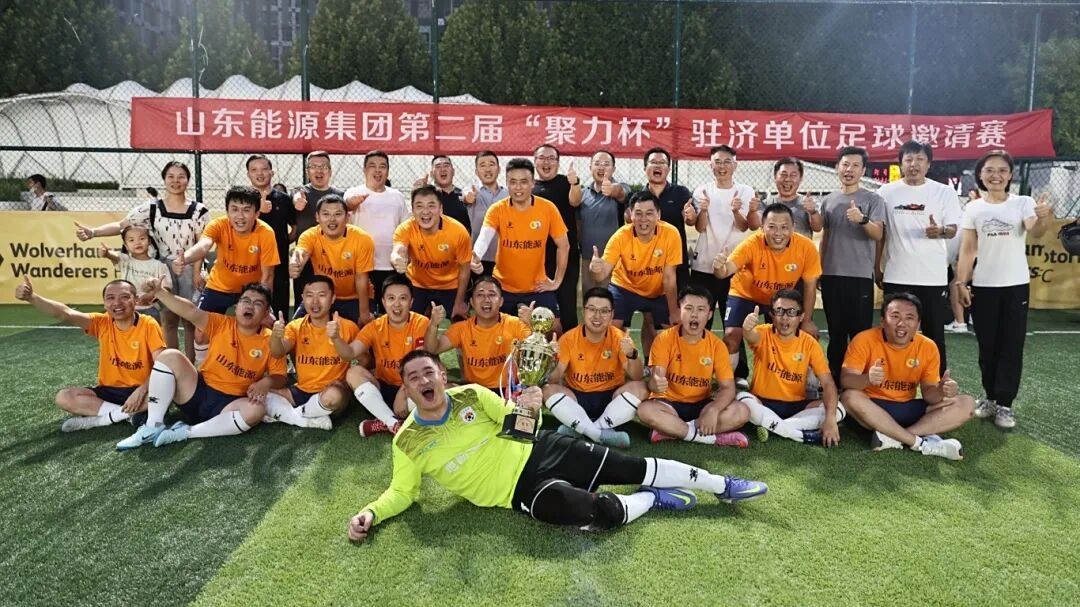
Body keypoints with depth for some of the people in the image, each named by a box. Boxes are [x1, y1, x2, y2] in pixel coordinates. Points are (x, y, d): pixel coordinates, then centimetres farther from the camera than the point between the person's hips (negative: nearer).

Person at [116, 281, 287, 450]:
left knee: (257, 409, -34)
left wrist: (267, 382, -26)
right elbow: (191, 311, -13)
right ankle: (153, 426, -15)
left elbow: (280, 377, -4)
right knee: (170, 356, -17)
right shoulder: (221, 324, 0)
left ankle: (185, 432, -25)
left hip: (228, 404, -2)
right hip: (198, 392, 2)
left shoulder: (270, 341, -4)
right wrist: (159, 291, -25)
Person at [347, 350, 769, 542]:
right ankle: (653, 499, 7)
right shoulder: (408, 442, -10)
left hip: (539, 452, 3)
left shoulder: (470, 395, -4)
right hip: (523, 491, -3)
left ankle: (723, 485, 16)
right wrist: (371, 513, -16)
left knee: (632, 467, 0)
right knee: (602, 513, -26)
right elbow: (401, 492, 1)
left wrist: (525, 410, -18)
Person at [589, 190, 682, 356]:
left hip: (659, 292, 1)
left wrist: (674, 312, -12)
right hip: (625, 288, -1)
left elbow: (669, 277, -17)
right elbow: (603, 274, -27)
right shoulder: (621, 236, -24)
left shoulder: (671, 234, -25)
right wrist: (596, 269, -51)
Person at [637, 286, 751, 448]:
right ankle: (713, 437, -25)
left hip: (701, 404, 3)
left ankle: (669, 431, -21)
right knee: (645, 410, -35)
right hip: (670, 403, -2)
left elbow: (728, 387, -9)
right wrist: (656, 384, -46)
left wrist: (713, 410, -29)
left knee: (742, 412, -23)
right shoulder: (665, 339, -11)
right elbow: (654, 380, -19)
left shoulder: (716, 344, -5)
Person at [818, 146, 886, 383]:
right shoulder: (828, 200, 11)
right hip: (831, 275, 4)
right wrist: (819, 269, 15)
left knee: (860, 332, -1)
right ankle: (834, 378, 20)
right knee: (836, 332, 11)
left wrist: (862, 219, -32)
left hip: (860, 276, -4)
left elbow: (878, 234, -12)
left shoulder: (873, 200, -1)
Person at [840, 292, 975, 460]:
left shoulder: (928, 347, -2)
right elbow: (845, 380, -22)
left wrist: (941, 391, -24)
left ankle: (893, 437, -25)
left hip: (909, 409, 4)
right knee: (850, 397, -35)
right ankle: (920, 442, -27)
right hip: (873, 409, -4)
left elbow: (928, 392, 1)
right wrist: (867, 378, -45)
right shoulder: (865, 340, -13)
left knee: (966, 404, -11)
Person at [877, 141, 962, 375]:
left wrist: (940, 230, -25)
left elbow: (953, 230, -2)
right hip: (896, 276, 1)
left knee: (934, 335, 7)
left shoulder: (945, 192, 2)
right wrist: (876, 268, 6)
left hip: (934, 276, 0)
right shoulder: (886, 192, 4)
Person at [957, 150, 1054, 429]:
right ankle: (991, 398, 22)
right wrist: (961, 283, -6)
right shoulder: (973, 208, 3)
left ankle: (1005, 404, 8)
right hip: (983, 286, 2)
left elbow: (1034, 232, -21)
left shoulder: (1023, 203, -2)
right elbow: (967, 249, 2)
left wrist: (1043, 219, -44)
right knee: (987, 346, 9)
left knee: (1011, 345, 2)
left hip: (1016, 285, -1)